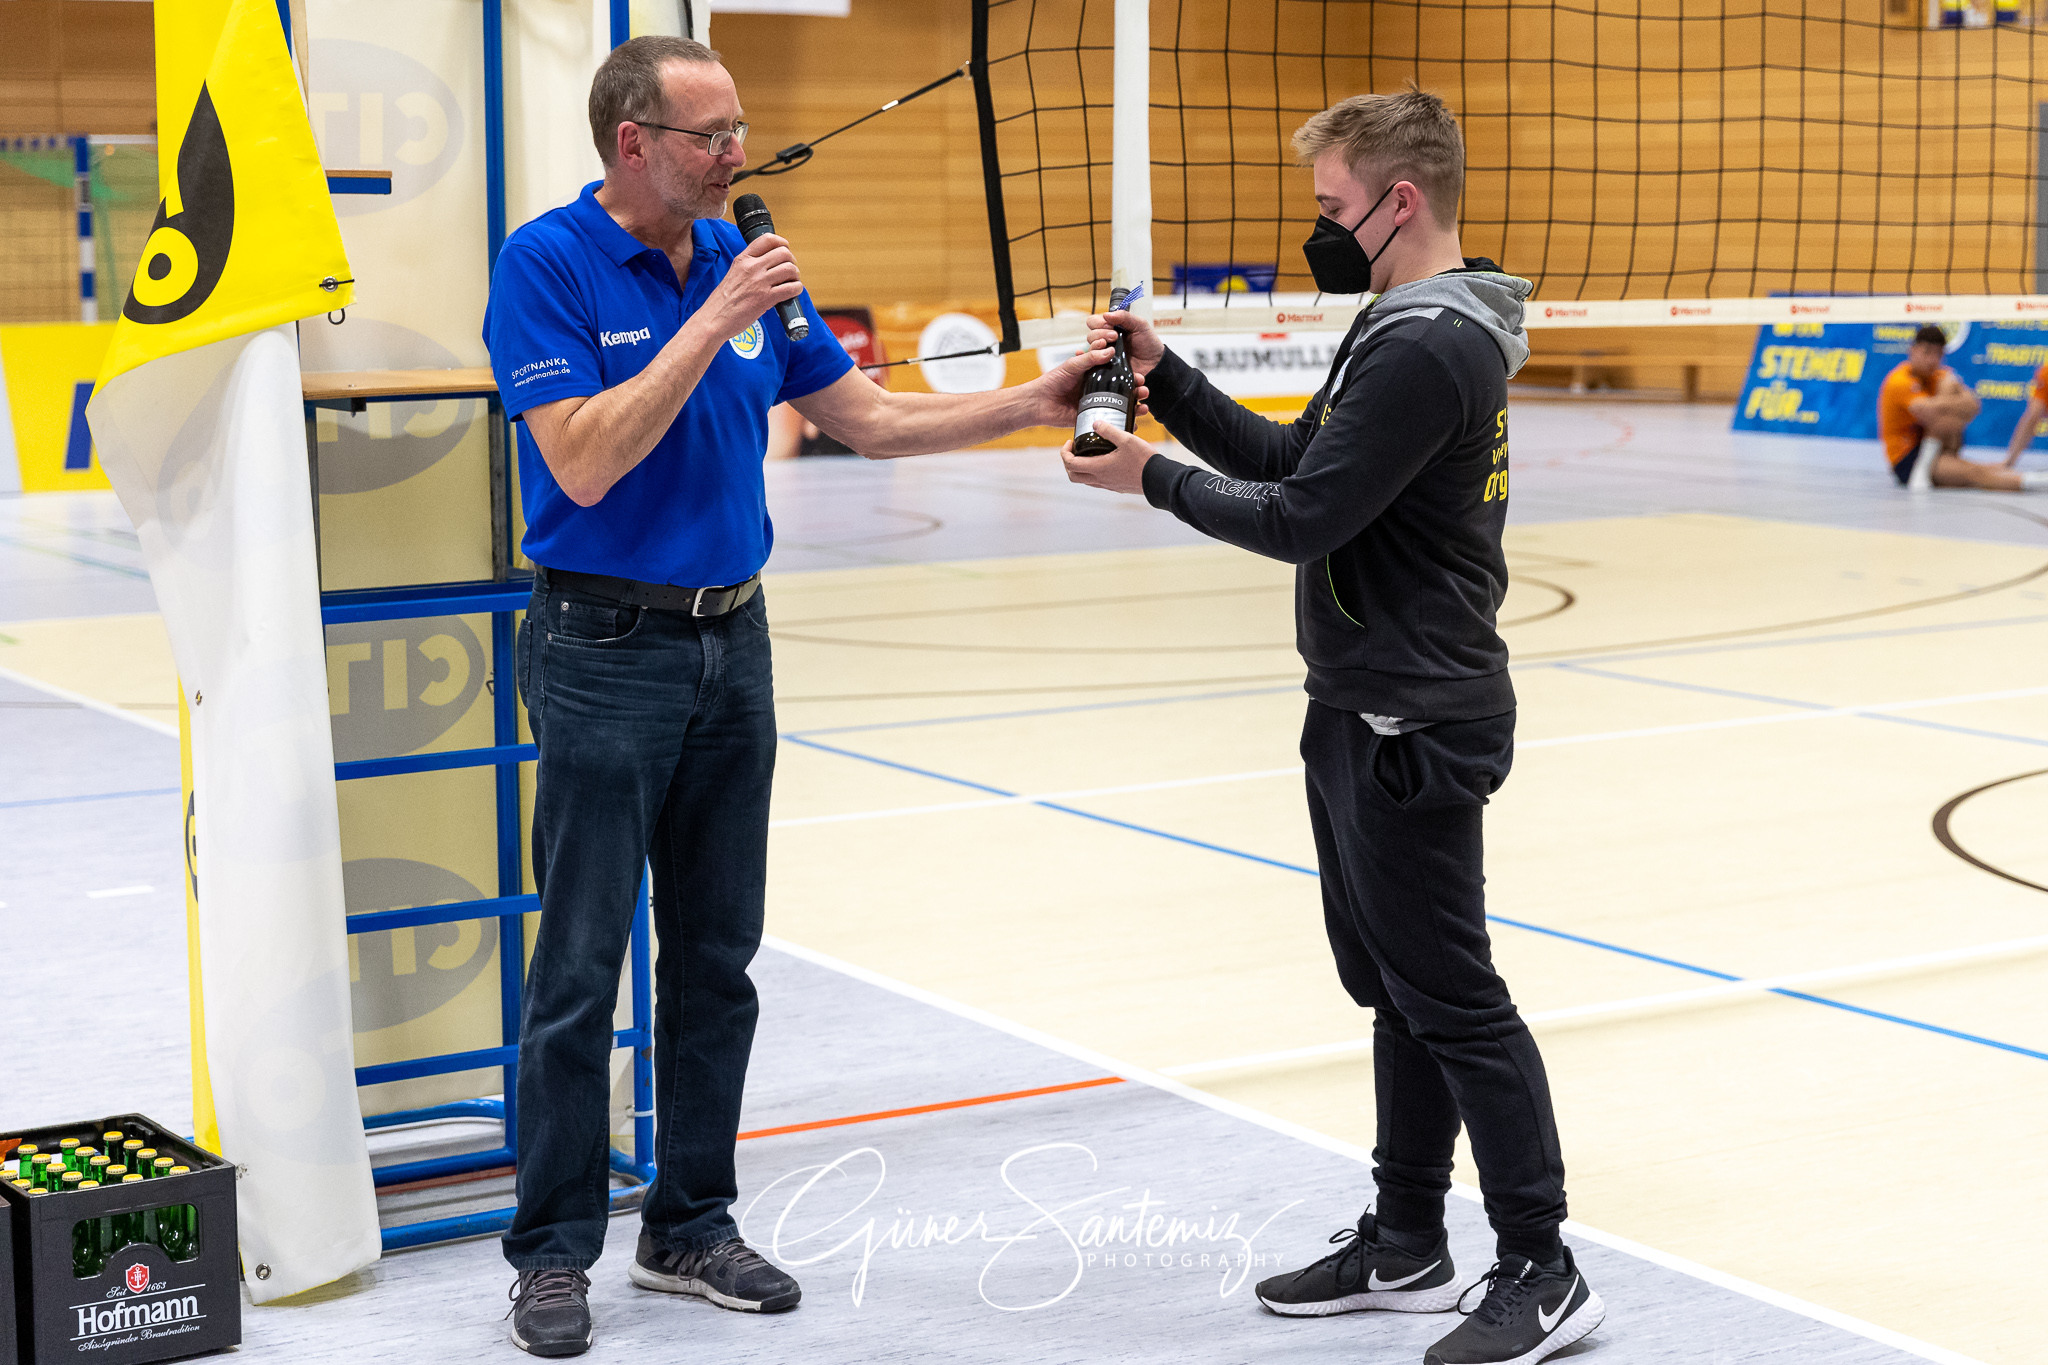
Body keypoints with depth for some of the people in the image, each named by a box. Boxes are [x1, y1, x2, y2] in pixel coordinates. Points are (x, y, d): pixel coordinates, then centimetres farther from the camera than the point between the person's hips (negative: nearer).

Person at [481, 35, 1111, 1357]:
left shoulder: (745, 259, 7)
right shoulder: (546, 264, -11)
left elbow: (871, 417, 12)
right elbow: (583, 462, -21)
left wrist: (1037, 402, 3)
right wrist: (713, 324, -22)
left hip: (733, 641, 6)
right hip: (605, 648, -6)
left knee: (717, 957, 11)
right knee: (581, 965, -1)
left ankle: (693, 1223, 22)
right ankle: (556, 1247, 10)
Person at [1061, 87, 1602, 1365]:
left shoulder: (1425, 351, -21)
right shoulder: (1411, 328, 13)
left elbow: (1303, 518, -21)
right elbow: (1290, 457, 15)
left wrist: (1154, 478, -9)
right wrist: (1163, 375, 6)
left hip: (1413, 729, -11)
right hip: (1371, 712, 11)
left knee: (1450, 999, -3)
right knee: (1394, 989, 16)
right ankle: (1406, 1247, 27)